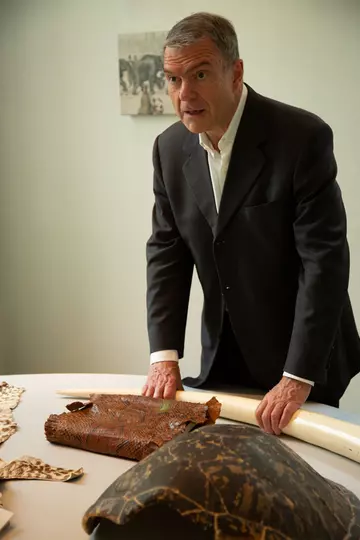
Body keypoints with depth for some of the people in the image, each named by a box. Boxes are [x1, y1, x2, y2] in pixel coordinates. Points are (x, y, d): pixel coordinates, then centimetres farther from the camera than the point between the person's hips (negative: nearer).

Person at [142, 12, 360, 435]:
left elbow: (325, 260, -22)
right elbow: (166, 250, 0)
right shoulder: (170, 148, -3)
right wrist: (164, 355, -8)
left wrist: (298, 378, -24)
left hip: (303, 358, -4)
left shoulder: (303, 137, -20)